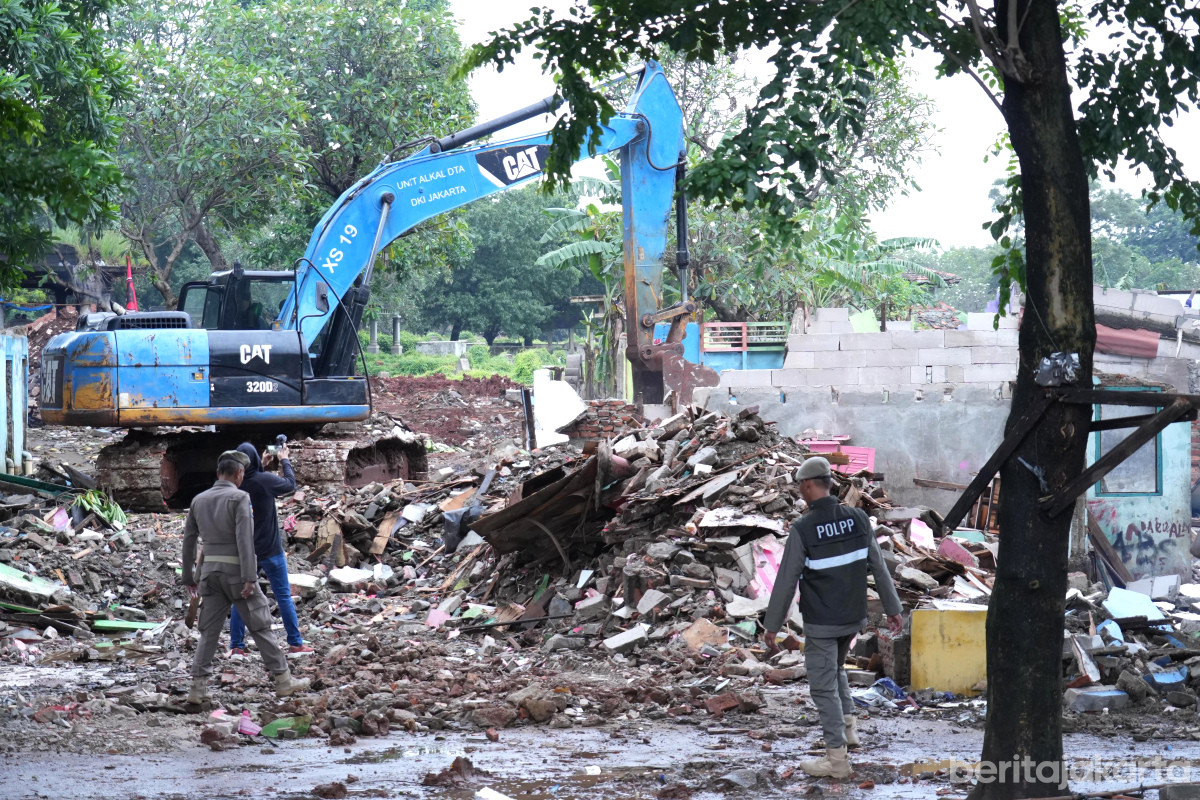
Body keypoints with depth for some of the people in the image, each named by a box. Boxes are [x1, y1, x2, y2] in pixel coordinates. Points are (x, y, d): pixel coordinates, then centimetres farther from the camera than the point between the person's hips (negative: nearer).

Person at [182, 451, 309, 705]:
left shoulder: (199, 500, 8)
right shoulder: (239, 498, -10)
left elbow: (188, 540, 11)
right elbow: (244, 538, -18)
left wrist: (188, 577, 19)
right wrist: (249, 578, -20)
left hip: (211, 571, 5)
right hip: (237, 572, -5)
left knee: (209, 631, 6)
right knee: (260, 627, 3)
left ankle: (198, 688, -1)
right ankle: (283, 680, 9)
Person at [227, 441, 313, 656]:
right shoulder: (264, 481, -18)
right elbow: (290, 485, -2)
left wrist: (263, 465, 18)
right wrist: (285, 461, 12)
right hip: (270, 550, -3)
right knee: (283, 596, 5)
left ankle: (236, 646, 7)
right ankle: (295, 644, 7)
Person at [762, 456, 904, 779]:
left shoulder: (802, 530, -19)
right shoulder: (858, 519, -5)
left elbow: (785, 583, -14)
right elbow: (879, 567, 2)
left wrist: (771, 626, -5)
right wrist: (893, 608, 12)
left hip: (821, 622, -6)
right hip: (853, 618, 6)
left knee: (824, 686, 3)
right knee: (834, 667, 30)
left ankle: (837, 757, 3)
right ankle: (848, 725, 22)